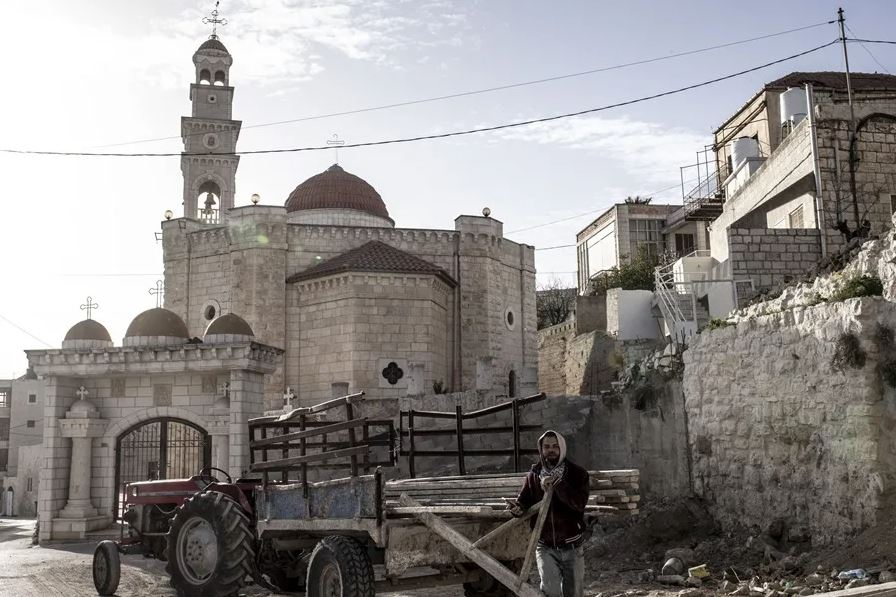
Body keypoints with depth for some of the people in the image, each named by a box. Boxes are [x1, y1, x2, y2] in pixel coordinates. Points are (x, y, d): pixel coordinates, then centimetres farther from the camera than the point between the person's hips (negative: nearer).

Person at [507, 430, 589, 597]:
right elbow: (524, 500, -1)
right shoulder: (534, 475, 1)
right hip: (546, 547, 0)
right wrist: (518, 508, -25)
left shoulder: (577, 473, -6)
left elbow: (579, 503, -20)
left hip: (571, 547, 0)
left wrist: (556, 484, -29)